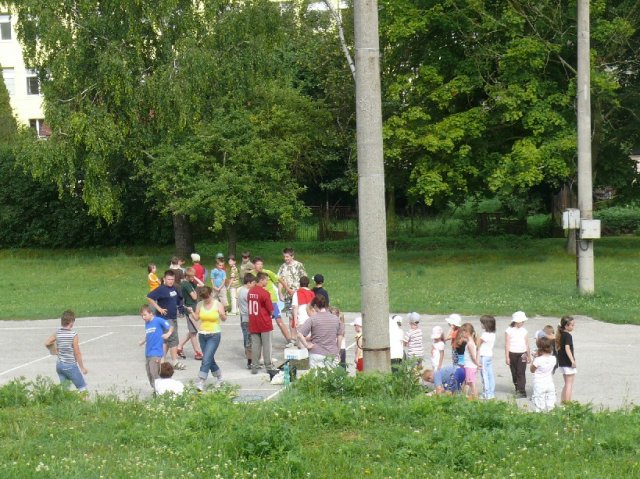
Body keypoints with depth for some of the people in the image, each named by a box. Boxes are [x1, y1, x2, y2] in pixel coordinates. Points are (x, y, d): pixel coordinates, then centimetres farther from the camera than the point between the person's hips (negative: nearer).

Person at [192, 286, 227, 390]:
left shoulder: (218, 304, -8)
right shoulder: (200, 305, 4)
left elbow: (224, 319, -10)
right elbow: (197, 318, 8)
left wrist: (222, 314, -31)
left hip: (214, 335, -5)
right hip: (202, 335, 5)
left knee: (206, 359, -13)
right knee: (210, 359, 14)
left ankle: (200, 382, -16)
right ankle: (219, 376, 37)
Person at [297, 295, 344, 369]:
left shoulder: (313, 319, -9)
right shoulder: (336, 319, 3)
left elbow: (299, 334, -16)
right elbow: (340, 336, 9)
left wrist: (307, 345, -5)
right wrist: (337, 351, 17)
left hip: (317, 354, -3)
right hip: (333, 354, 3)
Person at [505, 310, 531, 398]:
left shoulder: (523, 331, 7)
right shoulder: (509, 331, -2)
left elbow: (527, 344, 14)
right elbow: (507, 345, -3)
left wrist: (529, 356, 17)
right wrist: (507, 357, -7)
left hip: (522, 354, 1)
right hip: (512, 354, -1)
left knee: (521, 373, -10)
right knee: (514, 373, 7)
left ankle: (521, 391, -13)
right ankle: (517, 389, 22)